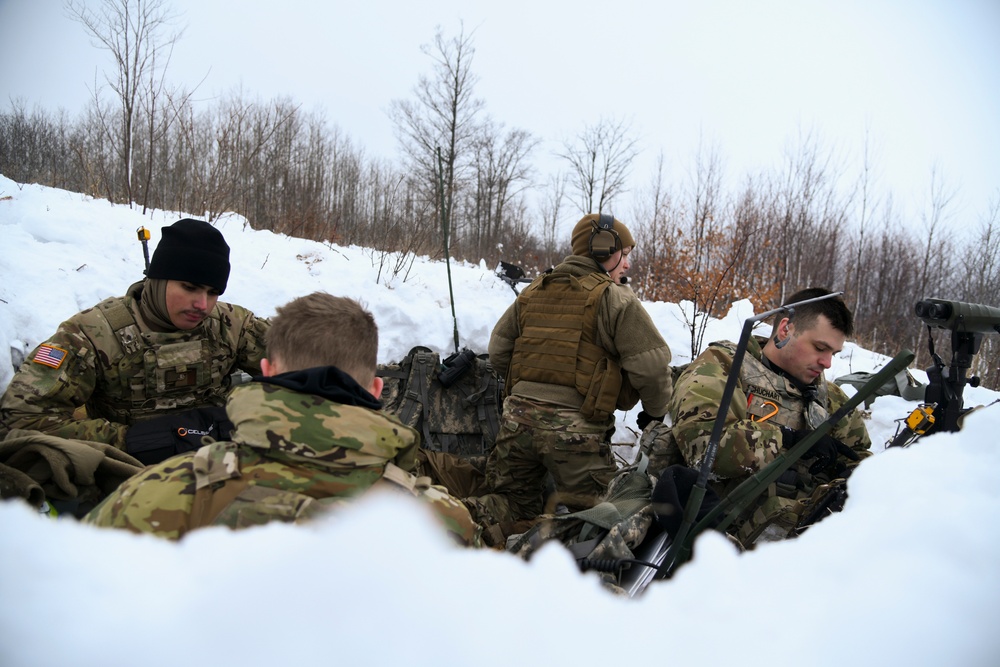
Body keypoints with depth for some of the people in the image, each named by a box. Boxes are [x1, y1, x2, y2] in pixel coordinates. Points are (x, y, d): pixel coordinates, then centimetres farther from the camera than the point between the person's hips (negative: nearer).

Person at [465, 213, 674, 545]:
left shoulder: (532, 292, 15)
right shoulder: (615, 299, -3)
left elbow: (498, 352, 19)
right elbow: (651, 365, -8)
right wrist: (655, 411, 10)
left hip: (518, 416, 5)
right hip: (574, 428, -5)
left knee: (515, 504, 20)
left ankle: (482, 518, -10)